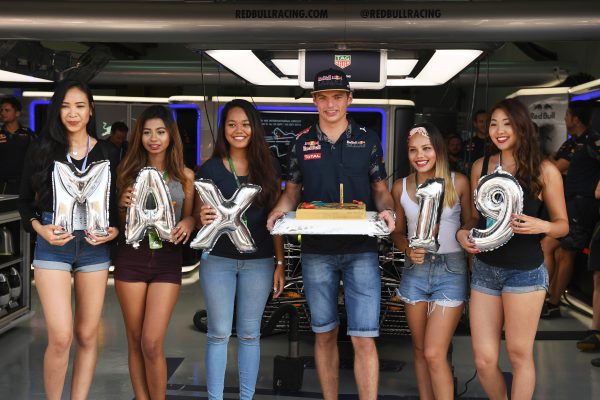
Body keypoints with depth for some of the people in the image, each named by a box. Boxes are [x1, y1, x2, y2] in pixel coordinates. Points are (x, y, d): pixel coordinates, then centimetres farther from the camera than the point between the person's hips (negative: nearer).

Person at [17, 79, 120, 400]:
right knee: (60, 338, -8)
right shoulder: (41, 151, 1)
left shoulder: (106, 152, 5)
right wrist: (40, 229, -9)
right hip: (53, 245, -2)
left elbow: (118, 201, 11)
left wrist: (114, 230, -7)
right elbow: (25, 200, 7)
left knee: (87, 336, 7)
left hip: (94, 246, 2)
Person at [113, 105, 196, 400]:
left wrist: (189, 222, -12)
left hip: (167, 260, -1)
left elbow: (190, 216, 11)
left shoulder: (185, 176, 4)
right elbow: (119, 220, 11)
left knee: (152, 344, -7)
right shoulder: (128, 172, 6)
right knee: (135, 342, 8)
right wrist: (123, 205, -10)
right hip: (131, 257, 1)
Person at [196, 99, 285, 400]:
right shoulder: (210, 169, 1)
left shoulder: (268, 168, 4)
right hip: (217, 260, -1)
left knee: (249, 334, 9)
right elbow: (199, 215, 3)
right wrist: (203, 218, -21)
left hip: (258, 262, 1)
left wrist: (280, 263, 1)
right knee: (219, 334, 3)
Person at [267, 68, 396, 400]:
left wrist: (387, 211, -12)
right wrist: (279, 211, -10)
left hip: (361, 250, -1)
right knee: (324, 334, 12)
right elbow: (292, 192, 11)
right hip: (316, 251, 2)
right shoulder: (301, 142, 6)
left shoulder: (368, 140, 4)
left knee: (363, 339, -5)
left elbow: (380, 190, 9)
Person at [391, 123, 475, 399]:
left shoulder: (458, 183, -4)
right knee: (420, 349, 13)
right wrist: (407, 249, -9)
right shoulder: (401, 187, 2)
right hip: (415, 270, 3)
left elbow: (470, 222, 6)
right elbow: (397, 231, 10)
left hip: (450, 270, -3)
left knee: (434, 354, -9)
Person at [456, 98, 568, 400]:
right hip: (484, 268, 3)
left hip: (525, 271, -3)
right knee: (484, 360, 4)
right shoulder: (480, 166, 6)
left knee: (519, 355, 5)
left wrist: (540, 226, -19)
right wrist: (462, 233, -4)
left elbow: (563, 224, 1)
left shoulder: (544, 170, -4)